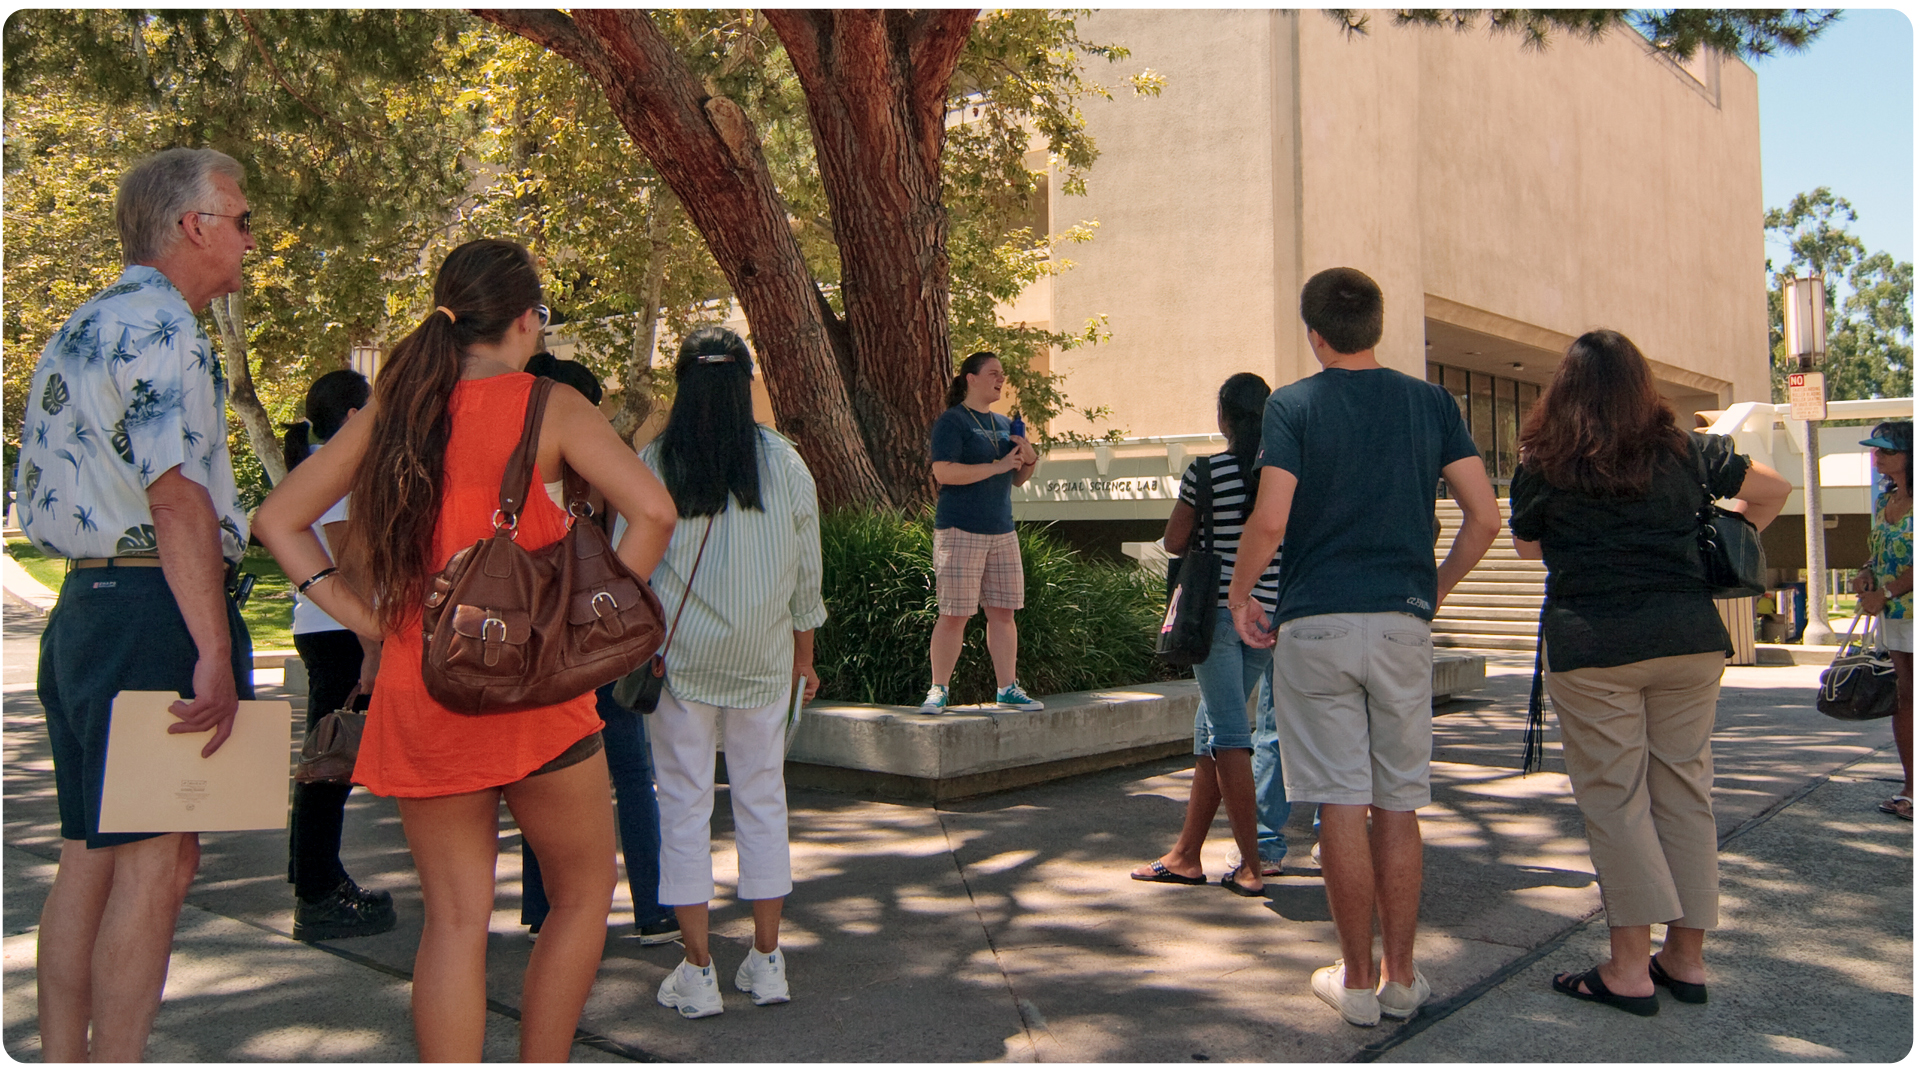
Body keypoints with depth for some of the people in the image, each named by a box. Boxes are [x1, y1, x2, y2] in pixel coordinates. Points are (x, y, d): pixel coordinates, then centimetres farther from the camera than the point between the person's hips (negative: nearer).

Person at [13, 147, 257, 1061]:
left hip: (81, 604, 10)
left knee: (89, 856, 13)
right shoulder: (162, 328, -10)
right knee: (156, 859, -6)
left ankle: (62, 1062, 20)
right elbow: (178, 499, -20)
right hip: (152, 609, -10)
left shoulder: (79, 328, 21)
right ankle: (116, 1065, -3)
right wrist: (216, 653, -22)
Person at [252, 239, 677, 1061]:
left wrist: (363, 616, 6)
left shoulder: (391, 409, 8)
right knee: (583, 893, 15)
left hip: (415, 693, 5)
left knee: (454, 918, 11)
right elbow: (652, 510, -17)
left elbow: (277, 519, 9)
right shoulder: (548, 406, -5)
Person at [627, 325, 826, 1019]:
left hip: (678, 655, -1)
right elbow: (806, 576, 5)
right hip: (762, 657, 2)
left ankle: (697, 974, 10)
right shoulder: (784, 463, 1)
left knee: (684, 804, 6)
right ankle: (766, 962, 17)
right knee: (762, 798, 11)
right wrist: (804, 657, 15)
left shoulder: (652, 463, -4)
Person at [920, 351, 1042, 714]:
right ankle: (938, 690, 4)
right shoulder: (951, 421, -5)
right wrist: (997, 466, -17)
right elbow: (944, 472, -19)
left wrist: (1029, 460, 2)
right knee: (955, 614, -5)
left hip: (1002, 531, 7)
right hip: (960, 531, -7)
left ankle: (1007, 689, 15)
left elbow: (1017, 479, 24)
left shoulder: (1004, 424, 18)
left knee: (1004, 612, 8)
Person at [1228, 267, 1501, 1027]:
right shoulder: (1431, 404, 6)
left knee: (1342, 806, 3)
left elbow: (1269, 519, -14)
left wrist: (1239, 595, 1)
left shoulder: (1294, 406, -4)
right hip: (1402, 623, 3)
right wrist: (1437, 587, 15)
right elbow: (1485, 517, 1)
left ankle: (1357, 979, 12)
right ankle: (1400, 976, 19)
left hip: (1315, 623, -3)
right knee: (1398, 807, 11)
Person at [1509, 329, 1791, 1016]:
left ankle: (1629, 969, 1)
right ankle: (1686, 958, 19)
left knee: (1613, 798, 1)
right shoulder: (1684, 451, 8)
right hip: (1690, 638, 4)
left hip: (1590, 644, -4)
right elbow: (1773, 489, 18)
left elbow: (1526, 544, 14)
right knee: (1685, 792, 10)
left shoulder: (1544, 463, -1)